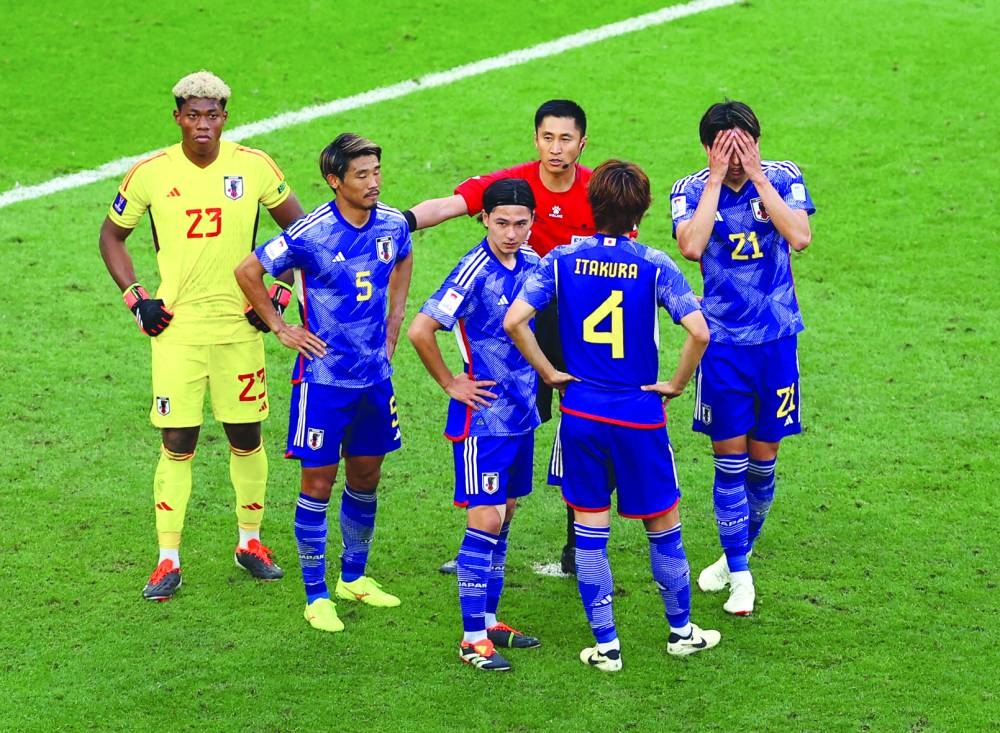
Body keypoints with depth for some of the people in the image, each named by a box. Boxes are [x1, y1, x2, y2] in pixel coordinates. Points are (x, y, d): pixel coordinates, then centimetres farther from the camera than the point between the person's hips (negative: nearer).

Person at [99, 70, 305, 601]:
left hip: (240, 326, 1)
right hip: (176, 329, -1)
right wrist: (135, 298, 0)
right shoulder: (151, 173, -4)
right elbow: (111, 235, 10)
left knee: (246, 438, 9)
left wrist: (278, 293, 2)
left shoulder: (254, 167, -3)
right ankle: (168, 561, 2)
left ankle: (250, 542, 26)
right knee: (177, 443, -4)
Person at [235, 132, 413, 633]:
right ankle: (317, 596, 9)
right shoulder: (311, 234, -17)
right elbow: (247, 272, -7)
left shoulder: (392, 225, -2)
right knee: (318, 483, 1)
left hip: (375, 375, 5)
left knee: (366, 479, 15)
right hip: (324, 377, -5)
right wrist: (279, 328, -5)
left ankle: (354, 577, 32)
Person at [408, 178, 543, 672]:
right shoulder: (474, 272, -18)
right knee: (485, 521, -7)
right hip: (482, 417, -7)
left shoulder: (533, 265, 3)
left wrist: (543, 375, 14)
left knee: (502, 518, 14)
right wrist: (451, 384, -13)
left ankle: (489, 619, 24)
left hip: (521, 413, 7)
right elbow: (420, 331, -21)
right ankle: (473, 638, -3)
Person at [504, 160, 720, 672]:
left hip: (581, 415, 2)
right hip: (640, 417, -2)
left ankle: (605, 644, 12)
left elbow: (513, 321, -14)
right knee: (663, 525, 15)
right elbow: (698, 331, -20)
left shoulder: (562, 260, -5)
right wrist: (676, 385, -5)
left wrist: (549, 374, -3)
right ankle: (681, 631, 27)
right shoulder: (653, 265, -10)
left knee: (590, 530, 10)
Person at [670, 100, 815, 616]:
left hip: (776, 338, 1)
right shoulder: (691, 191, -5)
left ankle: (742, 550, 28)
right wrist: (717, 179, -19)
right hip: (723, 341, -1)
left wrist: (756, 176, -19)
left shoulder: (782, 178, -3)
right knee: (729, 458, -2)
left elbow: (800, 236, -19)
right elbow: (691, 246, -23)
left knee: (763, 458, 7)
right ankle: (738, 572, 8)